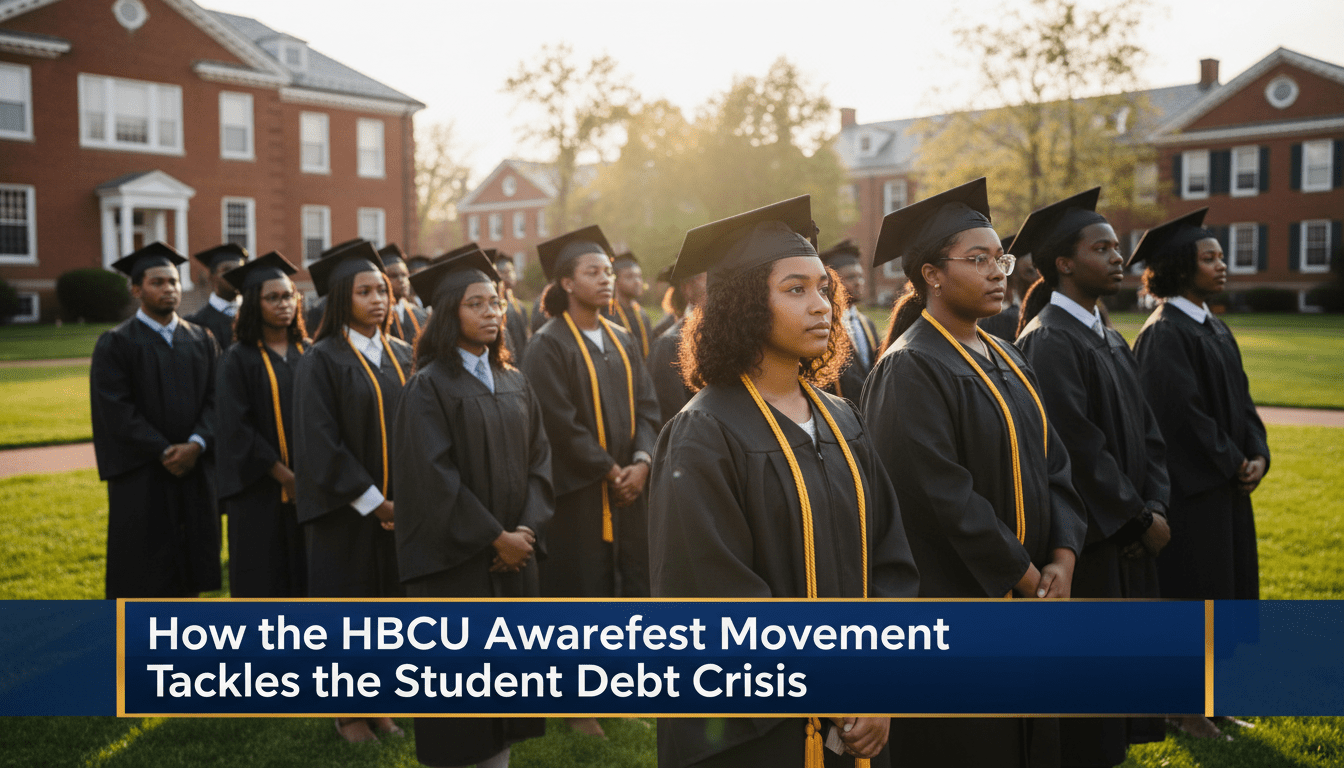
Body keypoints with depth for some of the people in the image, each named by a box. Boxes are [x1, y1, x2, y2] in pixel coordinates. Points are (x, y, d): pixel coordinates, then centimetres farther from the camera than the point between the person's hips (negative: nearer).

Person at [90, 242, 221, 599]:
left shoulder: (201, 339, 10)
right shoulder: (115, 343, -3)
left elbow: (214, 399, 3)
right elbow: (117, 410, -11)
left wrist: (196, 444, -13)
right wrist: (164, 452, -16)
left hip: (193, 470, 4)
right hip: (140, 477, -4)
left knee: (188, 568, 9)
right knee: (140, 579, 0)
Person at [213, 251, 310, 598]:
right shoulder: (238, 360, -4)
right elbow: (236, 428, -10)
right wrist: (285, 476, -15)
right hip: (260, 491, -4)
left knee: (306, 575, 7)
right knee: (263, 581, 2)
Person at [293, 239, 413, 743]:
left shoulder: (402, 357, 7)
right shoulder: (322, 360, -10)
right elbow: (320, 442, -15)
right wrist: (373, 502, -16)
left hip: (399, 507, 5)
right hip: (347, 511, -5)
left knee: (389, 603, 11)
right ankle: (346, 711, 20)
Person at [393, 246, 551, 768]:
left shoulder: (514, 383, 9)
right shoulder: (428, 387, -10)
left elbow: (538, 459, 7)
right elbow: (435, 477, -16)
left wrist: (527, 529, -8)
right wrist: (495, 538, -15)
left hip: (513, 553, 6)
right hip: (454, 559, -6)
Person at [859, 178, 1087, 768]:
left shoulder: (1005, 360, 11)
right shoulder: (911, 369, -16)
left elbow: (1052, 463, 9)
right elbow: (941, 494, -22)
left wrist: (1062, 558, -5)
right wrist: (1027, 578, -15)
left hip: (1025, 605, 8)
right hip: (954, 604, -8)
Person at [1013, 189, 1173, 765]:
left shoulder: (1111, 341, 13)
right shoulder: (1048, 341, -17)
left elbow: (1146, 431, 12)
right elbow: (1077, 447, -21)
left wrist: (1154, 507, -3)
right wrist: (1140, 520, -12)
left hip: (1127, 541, 9)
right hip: (1087, 544, -9)